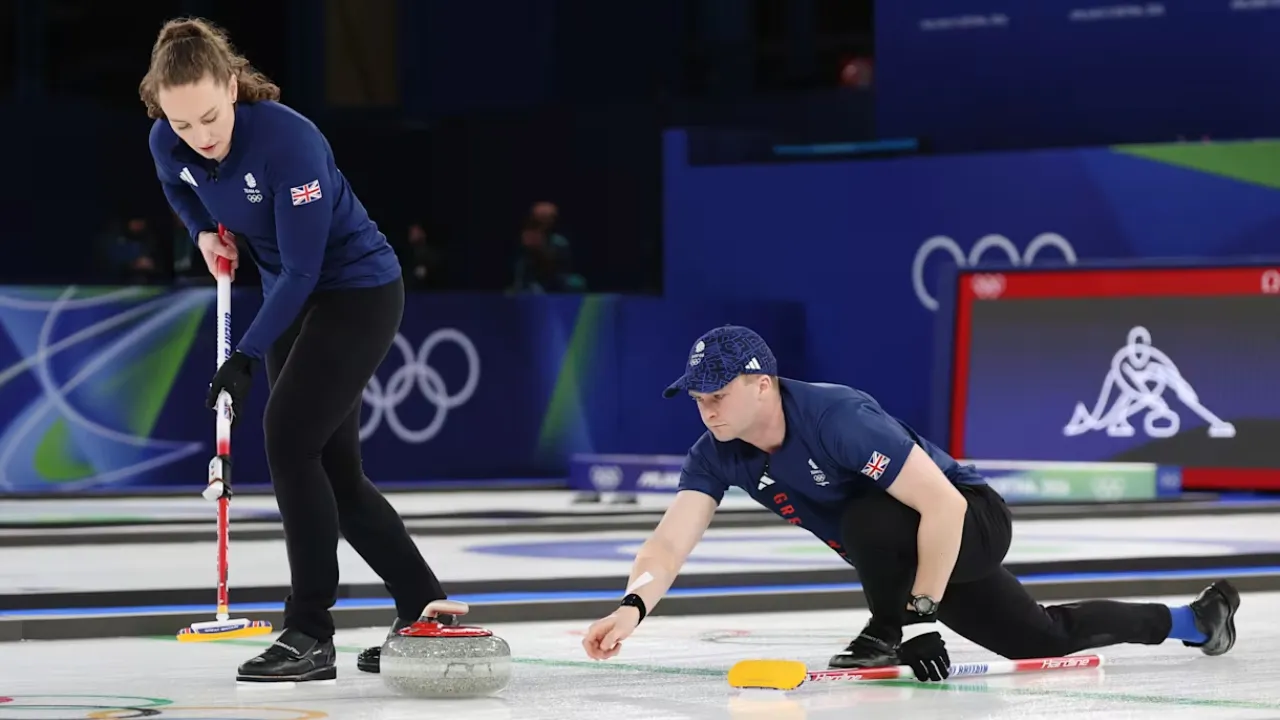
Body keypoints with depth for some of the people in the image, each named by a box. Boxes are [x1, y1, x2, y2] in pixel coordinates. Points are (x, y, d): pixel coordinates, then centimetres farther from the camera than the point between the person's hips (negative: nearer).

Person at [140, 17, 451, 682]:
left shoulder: (290, 140, -31)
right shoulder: (169, 145, -11)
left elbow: (301, 267, -28)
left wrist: (246, 357, -28)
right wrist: (205, 232, -1)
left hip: (360, 291, -8)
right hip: (295, 299, 8)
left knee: (290, 436, -19)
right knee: (332, 470, 8)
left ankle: (310, 636, -14)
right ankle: (425, 609, 21)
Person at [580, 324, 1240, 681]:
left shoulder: (838, 418, -35)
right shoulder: (716, 457, -13)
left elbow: (942, 505, -36)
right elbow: (670, 541, -22)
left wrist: (919, 613, -33)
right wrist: (633, 605, -42)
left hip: (972, 521, -8)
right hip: (912, 556, 8)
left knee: (868, 520, -37)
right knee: (1042, 639, 18)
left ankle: (886, 635, -8)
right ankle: (1193, 619, 39)